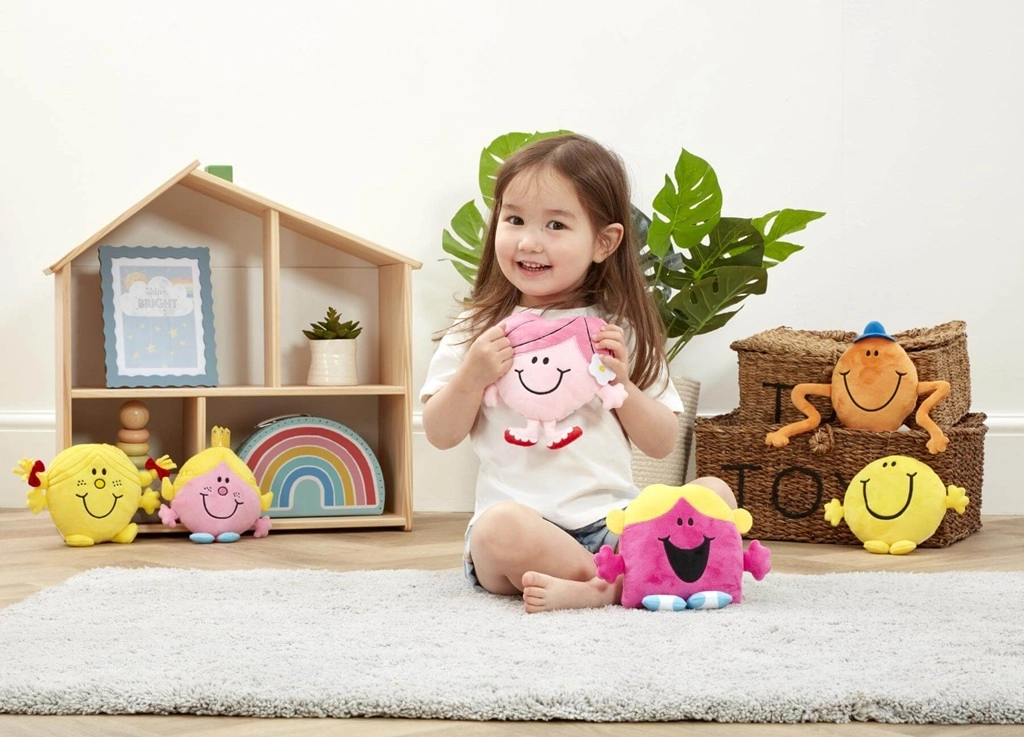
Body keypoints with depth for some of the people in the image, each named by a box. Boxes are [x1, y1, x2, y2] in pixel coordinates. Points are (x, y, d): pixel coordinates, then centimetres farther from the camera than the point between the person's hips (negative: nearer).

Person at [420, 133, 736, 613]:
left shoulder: (619, 331, 11)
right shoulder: (477, 330, 9)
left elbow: (662, 443, 11)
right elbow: (440, 435, 7)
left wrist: (621, 384, -6)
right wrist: (472, 376, -9)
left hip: (613, 520, 3)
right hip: (525, 522, -2)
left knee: (715, 495, -20)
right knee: (500, 528, -36)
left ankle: (595, 590, -32)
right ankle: (630, 580, -20)